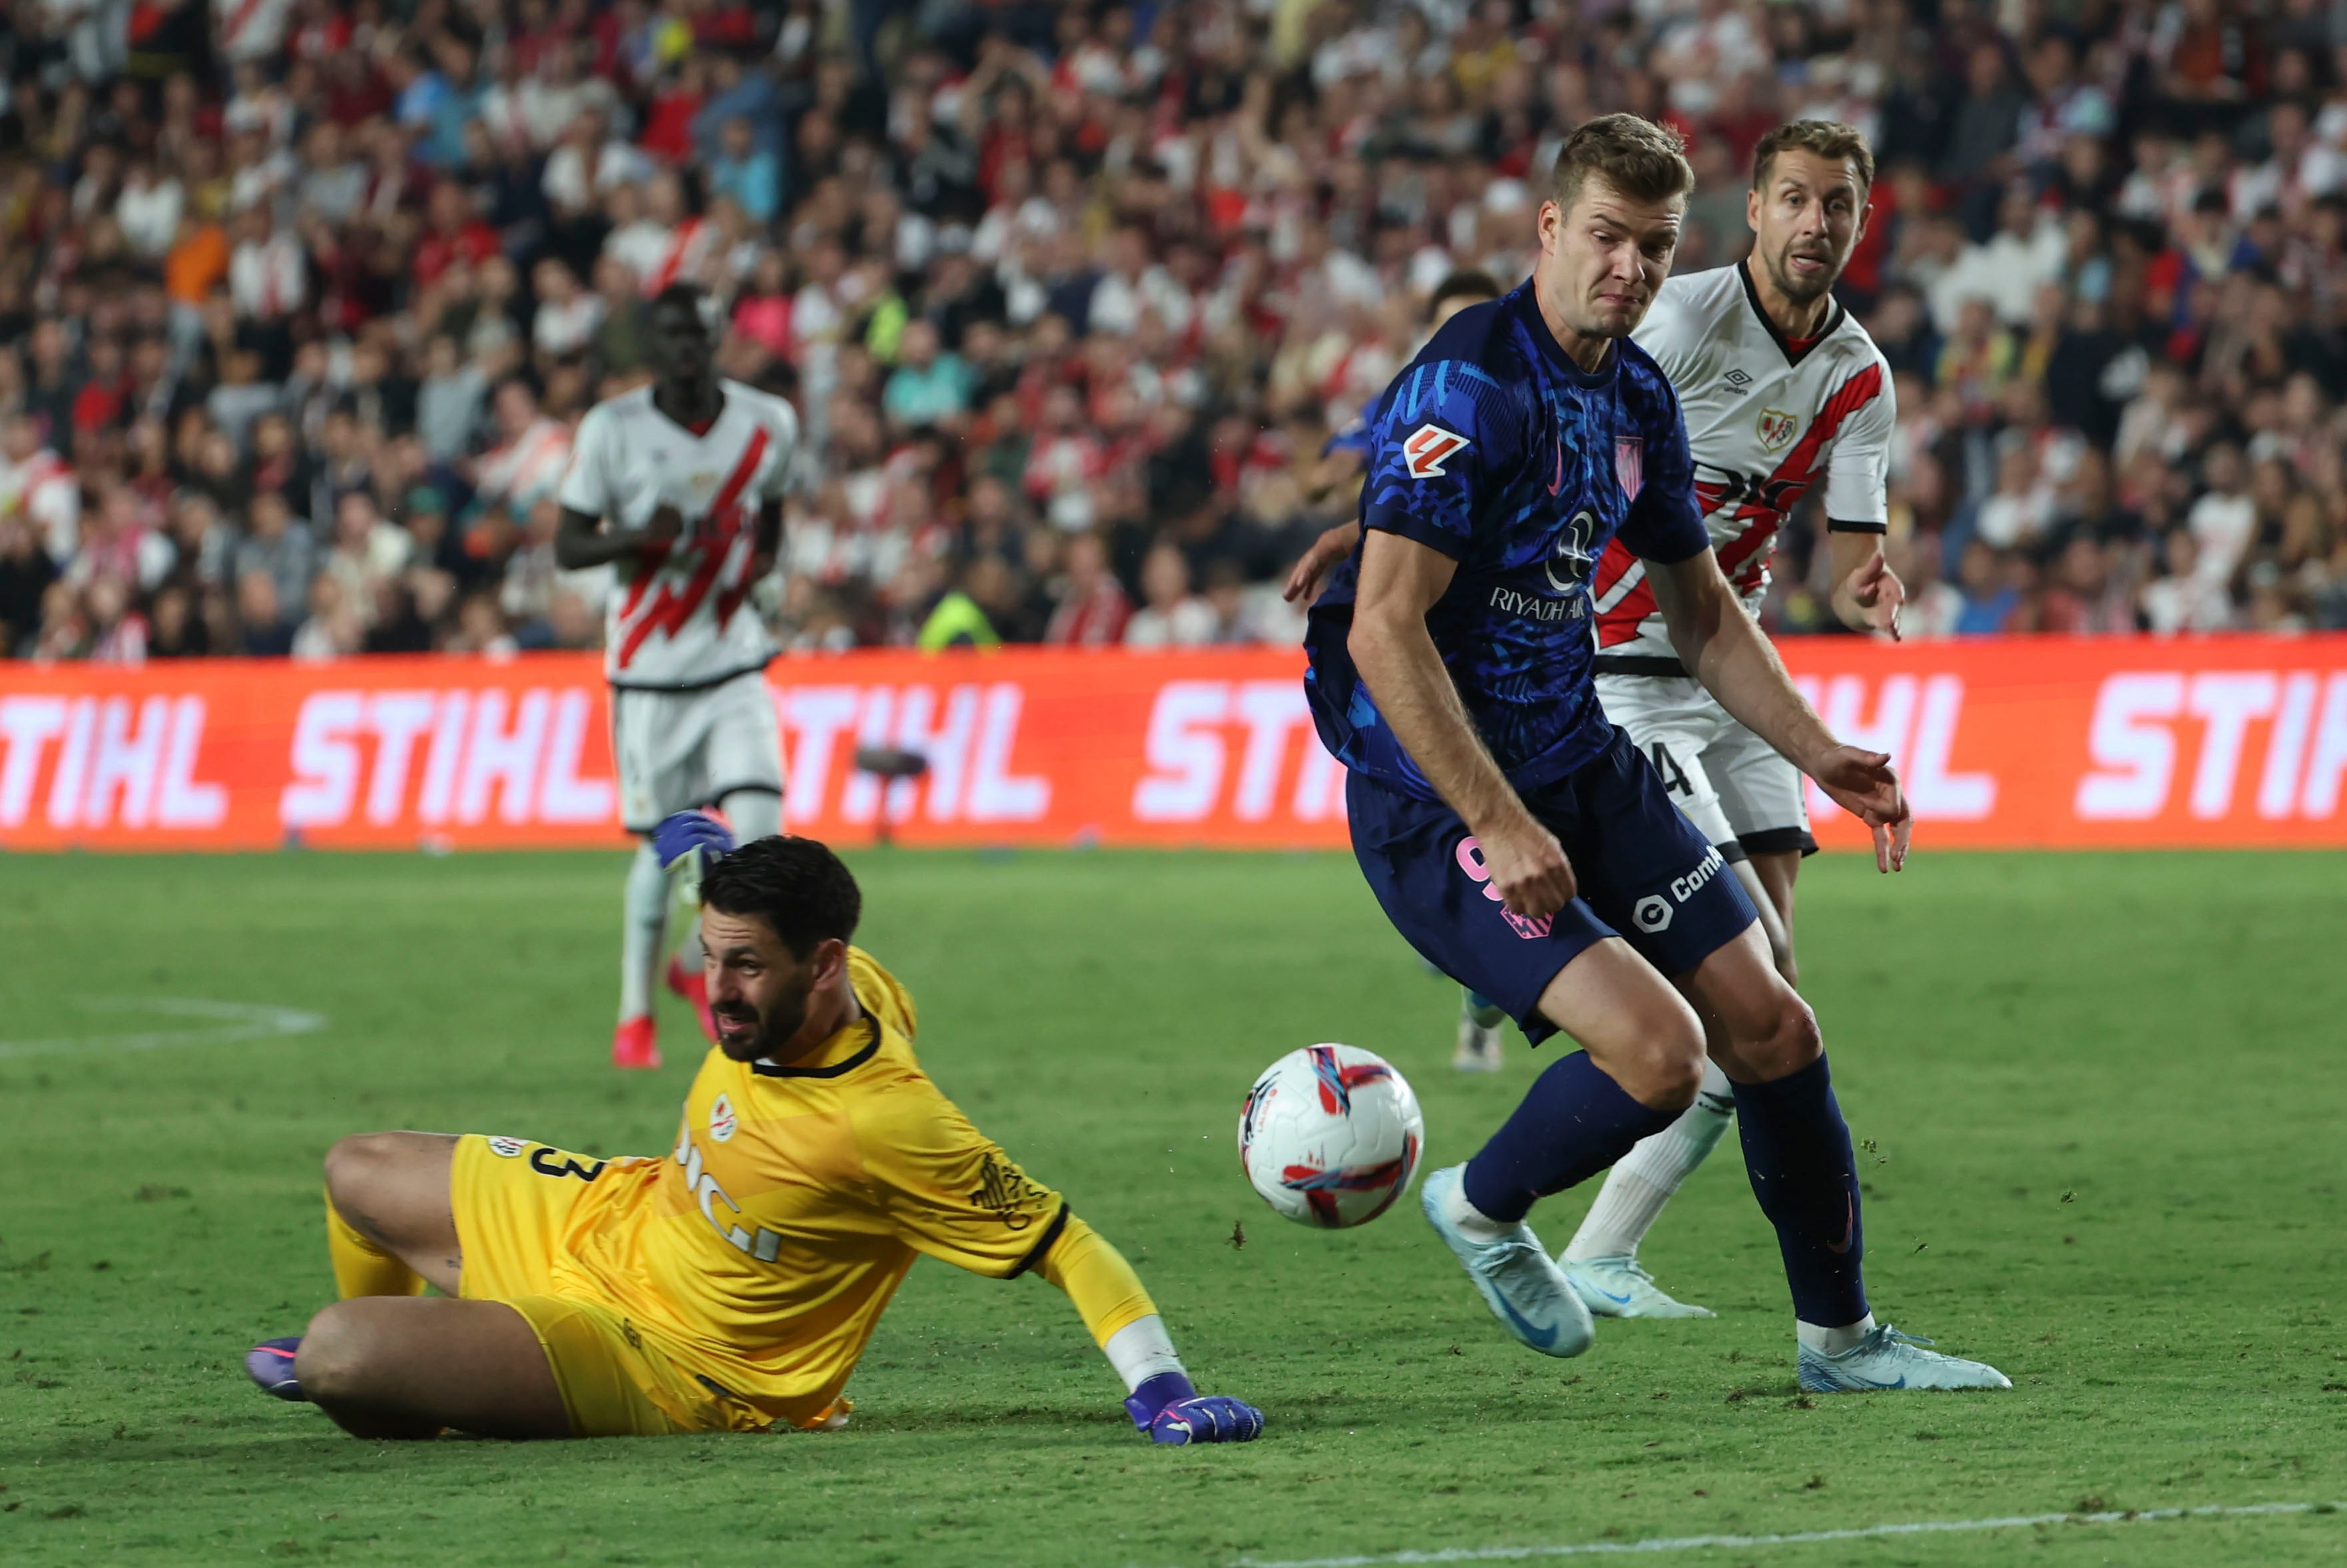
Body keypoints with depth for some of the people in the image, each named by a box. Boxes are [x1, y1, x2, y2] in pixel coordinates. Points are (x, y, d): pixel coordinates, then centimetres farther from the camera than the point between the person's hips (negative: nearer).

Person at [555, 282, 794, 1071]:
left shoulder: (766, 424, 1)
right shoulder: (614, 429, -8)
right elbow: (567, 546, -3)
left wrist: (758, 563, -3)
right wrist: (640, 538, -22)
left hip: (733, 658, 2)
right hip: (649, 667, -2)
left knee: (758, 827, -12)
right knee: (663, 844, 1)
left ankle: (699, 966, 15)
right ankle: (635, 1014, 19)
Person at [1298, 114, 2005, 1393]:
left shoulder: (1636, 396, 7)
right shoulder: (1468, 387, -20)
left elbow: (1701, 615, 21)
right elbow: (1384, 631, -25)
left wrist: (1820, 755, 9)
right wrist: (1500, 826, -27)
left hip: (1586, 767, 8)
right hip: (1436, 801, -8)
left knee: (1769, 1026, 5)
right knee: (1656, 1049, -20)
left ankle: (1840, 1336, 21)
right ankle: (1482, 1208, 10)